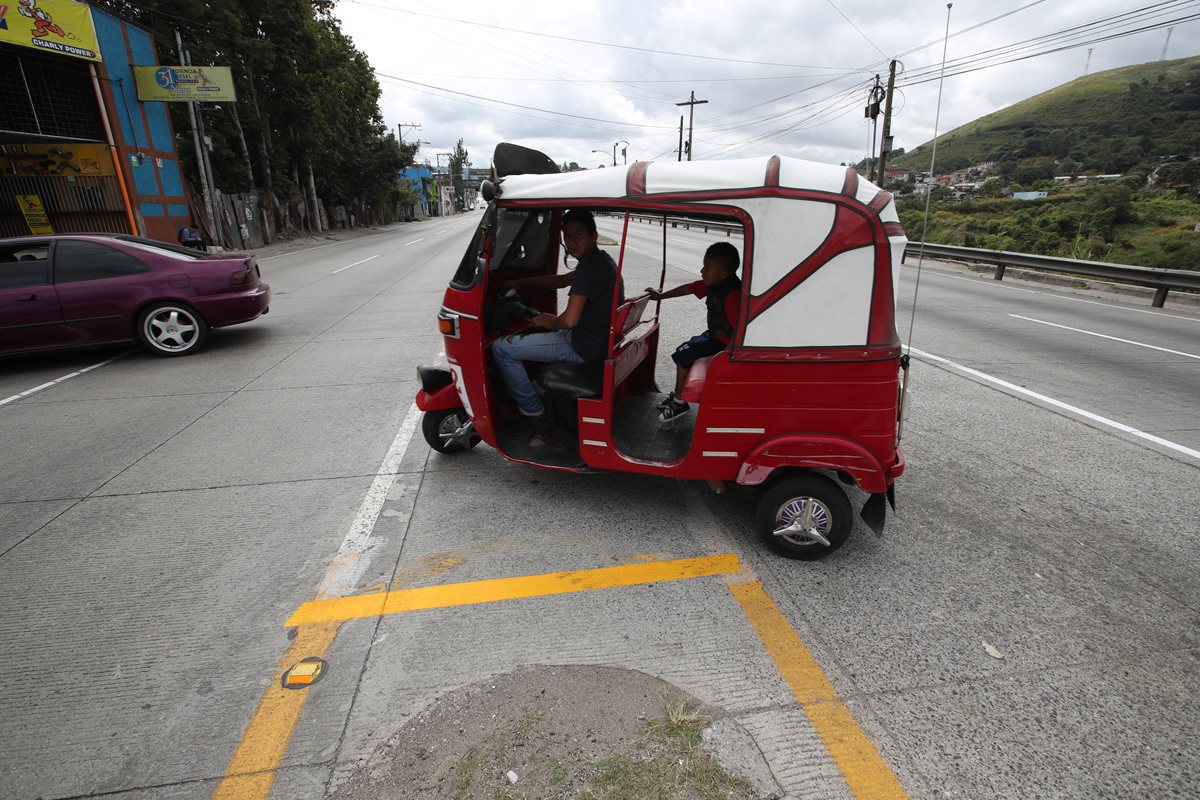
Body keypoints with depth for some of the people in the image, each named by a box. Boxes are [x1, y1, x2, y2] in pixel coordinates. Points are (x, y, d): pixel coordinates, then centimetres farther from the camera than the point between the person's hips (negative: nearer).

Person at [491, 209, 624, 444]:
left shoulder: (589, 268, -23)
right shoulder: (601, 260, 10)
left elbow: (570, 320, -31)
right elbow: (561, 280, 22)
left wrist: (551, 322, -9)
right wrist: (520, 282, 21)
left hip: (585, 347, -10)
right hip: (601, 339, 10)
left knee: (501, 348, -7)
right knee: (543, 329, 38)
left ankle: (537, 417, 1)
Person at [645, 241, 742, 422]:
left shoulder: (732, 295, -30)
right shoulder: (714, 284, -1)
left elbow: (739, 329, -32)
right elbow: (689, 288, 9)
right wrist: (661, 295, 11)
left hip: (724, 341, -10)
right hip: (714, 334, 10)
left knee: (683, 356, -11)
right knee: (684, 349, 19)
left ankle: (680, 402, 3)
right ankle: (678, 393, 32)